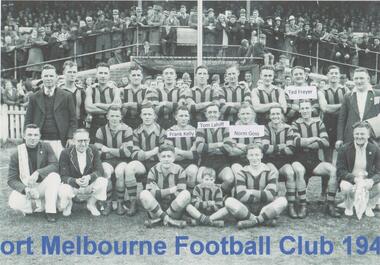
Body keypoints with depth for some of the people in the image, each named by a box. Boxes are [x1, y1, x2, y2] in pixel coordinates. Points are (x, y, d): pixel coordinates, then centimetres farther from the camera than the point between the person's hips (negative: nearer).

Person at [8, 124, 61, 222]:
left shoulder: (46, 147, -2)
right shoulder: (16, 155, -5)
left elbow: (55, 165, -14)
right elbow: (12, 180, -8)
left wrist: (38, 173, -31)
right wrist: (25, 189, -28)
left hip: (42, 186, 1)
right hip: (24, 188, 0)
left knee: (54, 176, -30)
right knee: (14, 202, -31)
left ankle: (50, 211, -19)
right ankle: (41, 206, -5)